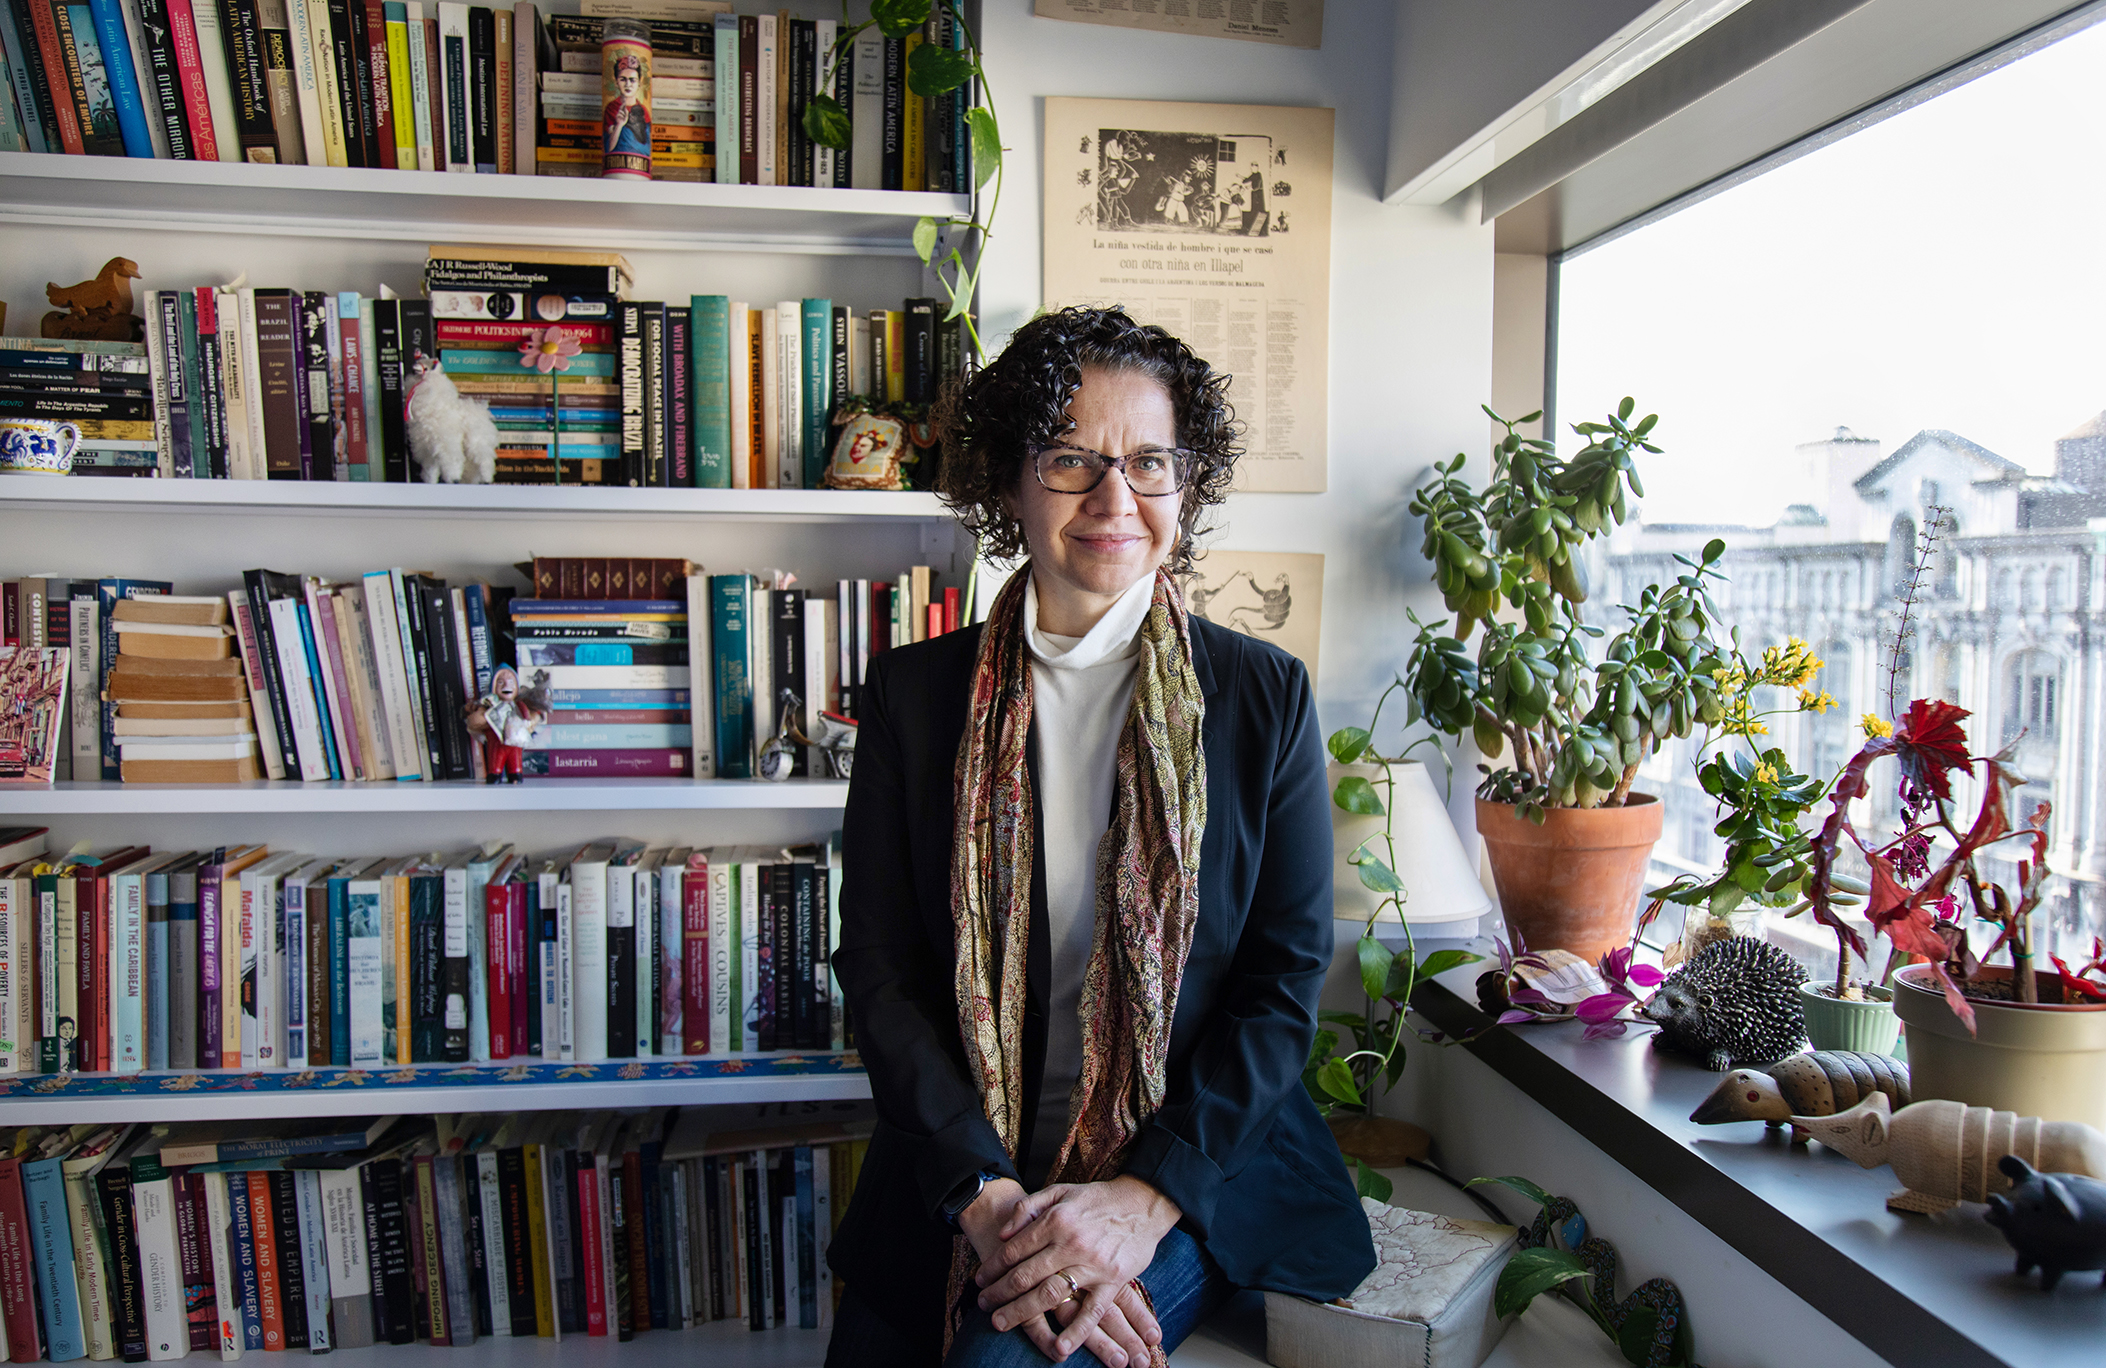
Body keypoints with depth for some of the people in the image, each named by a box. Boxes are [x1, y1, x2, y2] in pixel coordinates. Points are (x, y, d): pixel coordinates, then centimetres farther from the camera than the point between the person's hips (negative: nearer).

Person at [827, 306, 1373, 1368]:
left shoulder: (1266, 696, -3)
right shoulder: (911, 695, -1)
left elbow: (1287, 981, -4)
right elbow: (879, 972, -3)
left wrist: (1148, 1195, -15)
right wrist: (986, 1195, -15)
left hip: (1190, 1161, -2)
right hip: (954, 1175, 2)